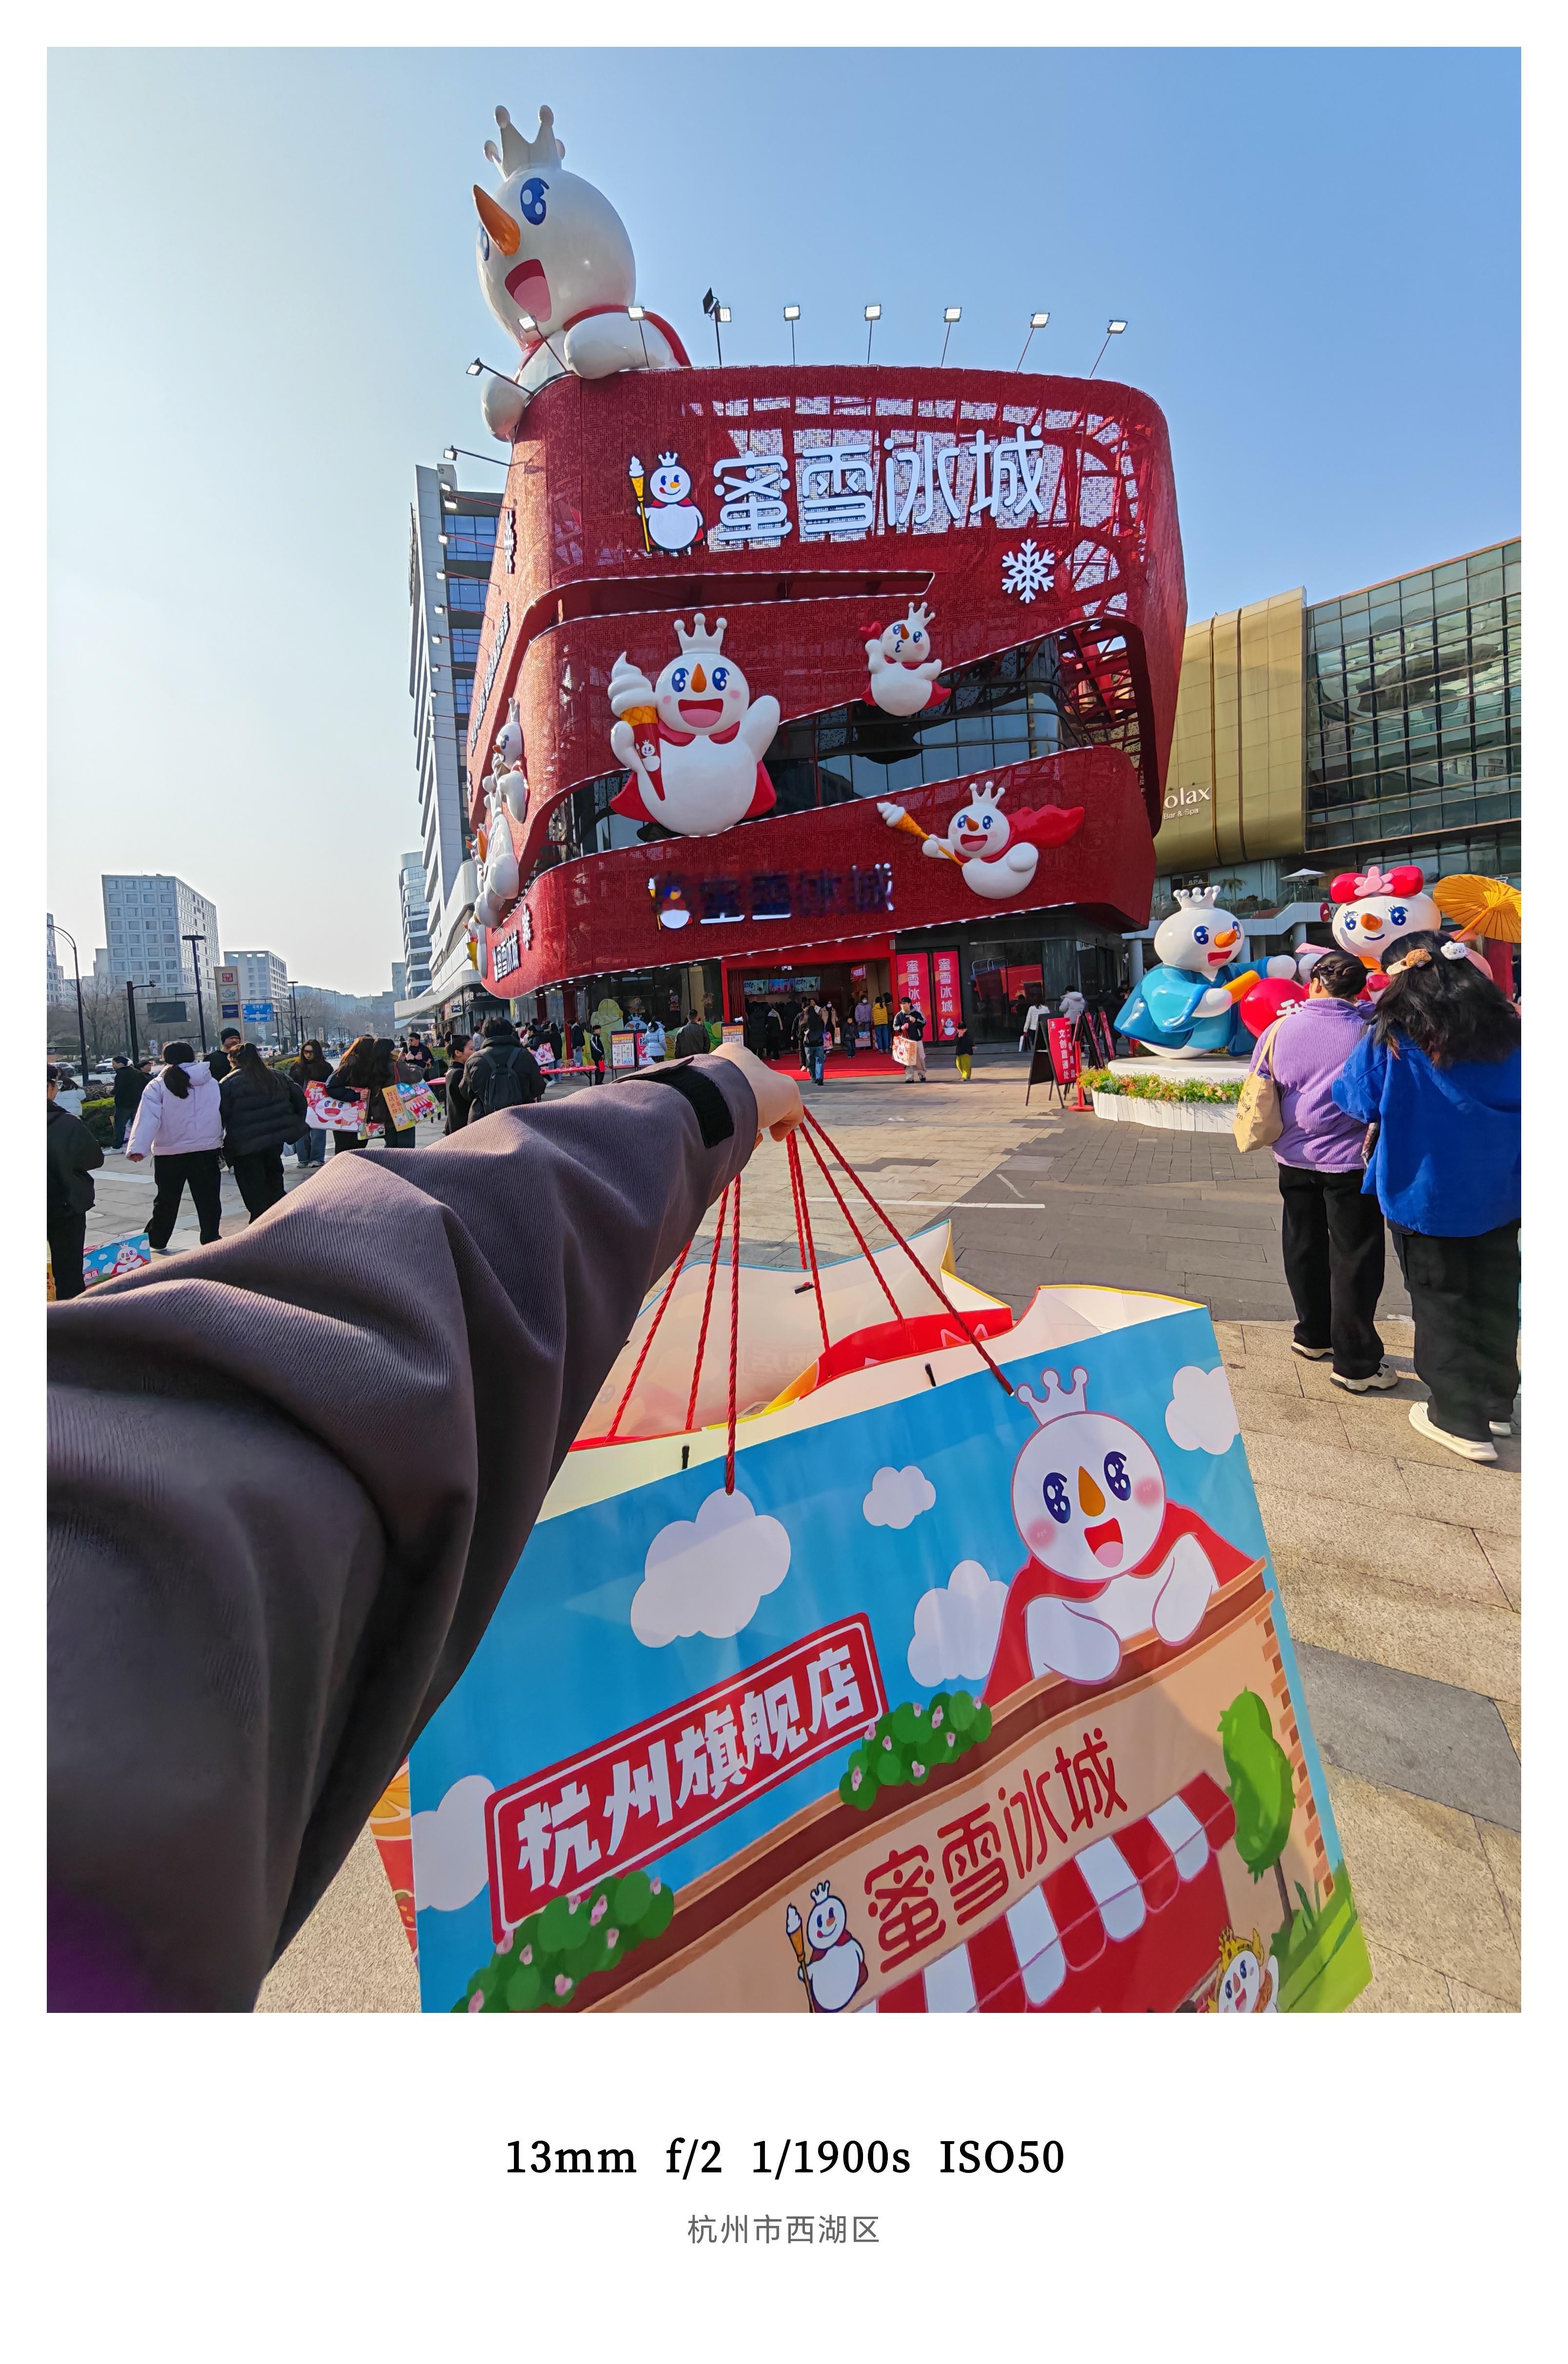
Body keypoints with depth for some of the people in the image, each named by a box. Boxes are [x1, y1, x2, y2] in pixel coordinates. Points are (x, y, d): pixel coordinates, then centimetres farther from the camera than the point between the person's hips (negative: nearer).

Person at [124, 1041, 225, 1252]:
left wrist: (138, 1148, -24)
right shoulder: (211, 1083, 2)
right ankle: (211, 1241, 2)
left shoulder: (158, 1086, -6)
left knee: (166, 1200, 15)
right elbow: (224, 1114, 6)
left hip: (170, 1154, 0)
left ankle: (156, 1242, 28)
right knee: (208, 1199, 4)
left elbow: (148, 1118, -17)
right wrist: (223, 1142, 16)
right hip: (207, 1150, 0)